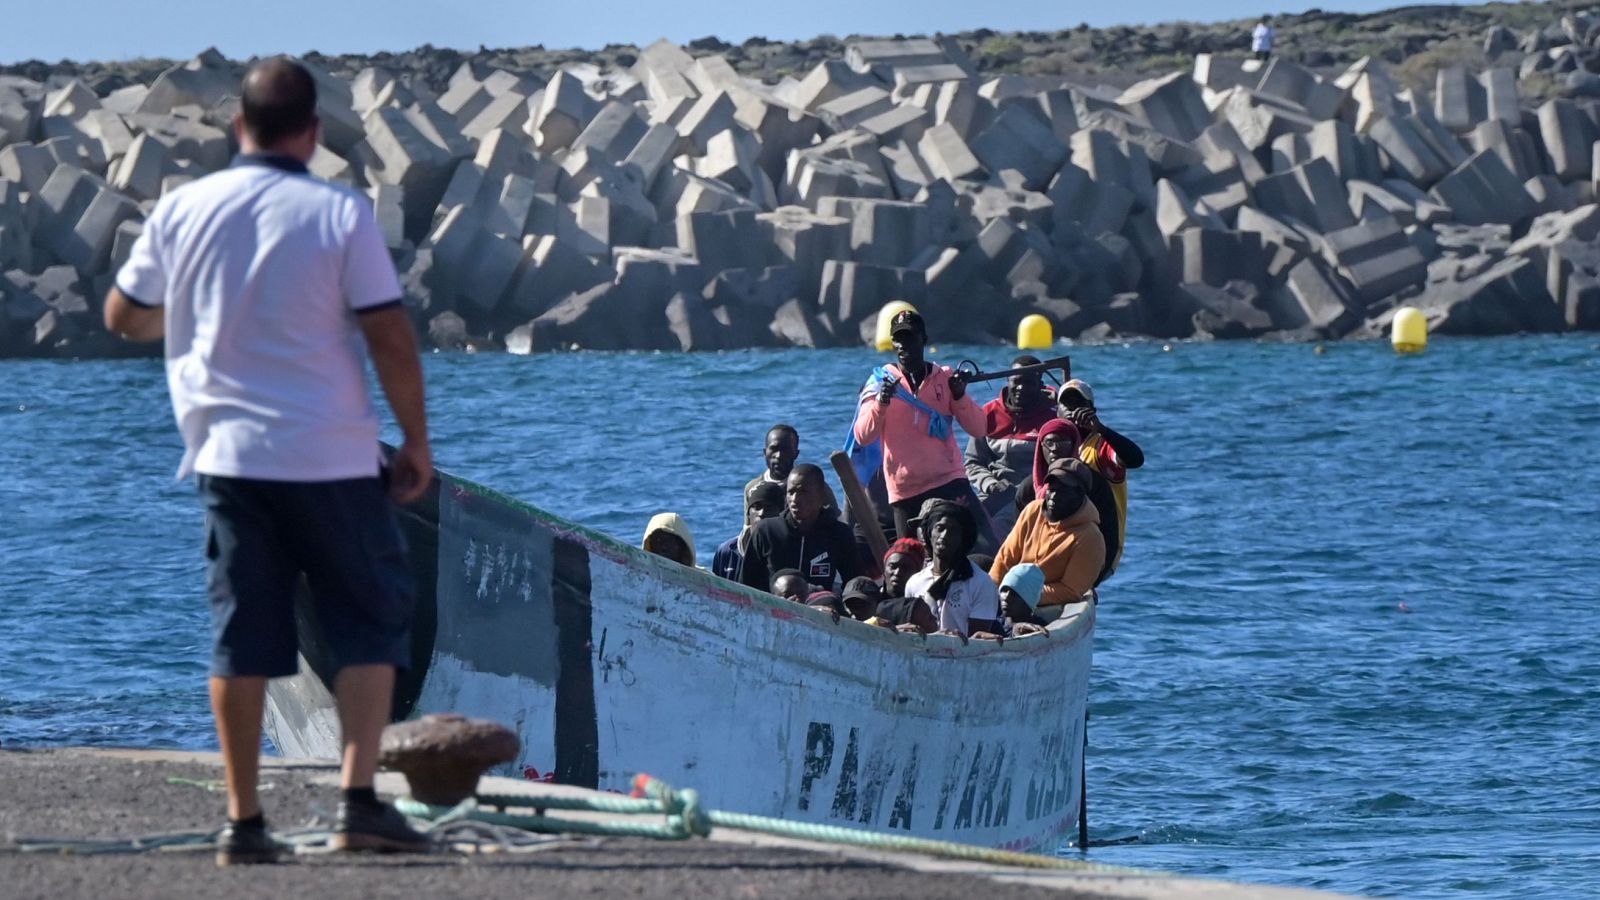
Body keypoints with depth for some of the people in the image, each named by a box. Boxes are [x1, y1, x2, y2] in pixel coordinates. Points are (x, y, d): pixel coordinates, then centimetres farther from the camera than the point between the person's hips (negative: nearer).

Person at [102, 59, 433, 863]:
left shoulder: (182, 210, 1)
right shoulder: (340, 215, -9)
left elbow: (123, 317, 13)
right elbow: (391, 340, -9)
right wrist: (416, 443, 2)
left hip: (227, 455, 3)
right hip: (331, 457, -3)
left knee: (240, 636, 7)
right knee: (370, 623, 6)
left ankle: (243, 821, 6)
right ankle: (358, 799, -5)